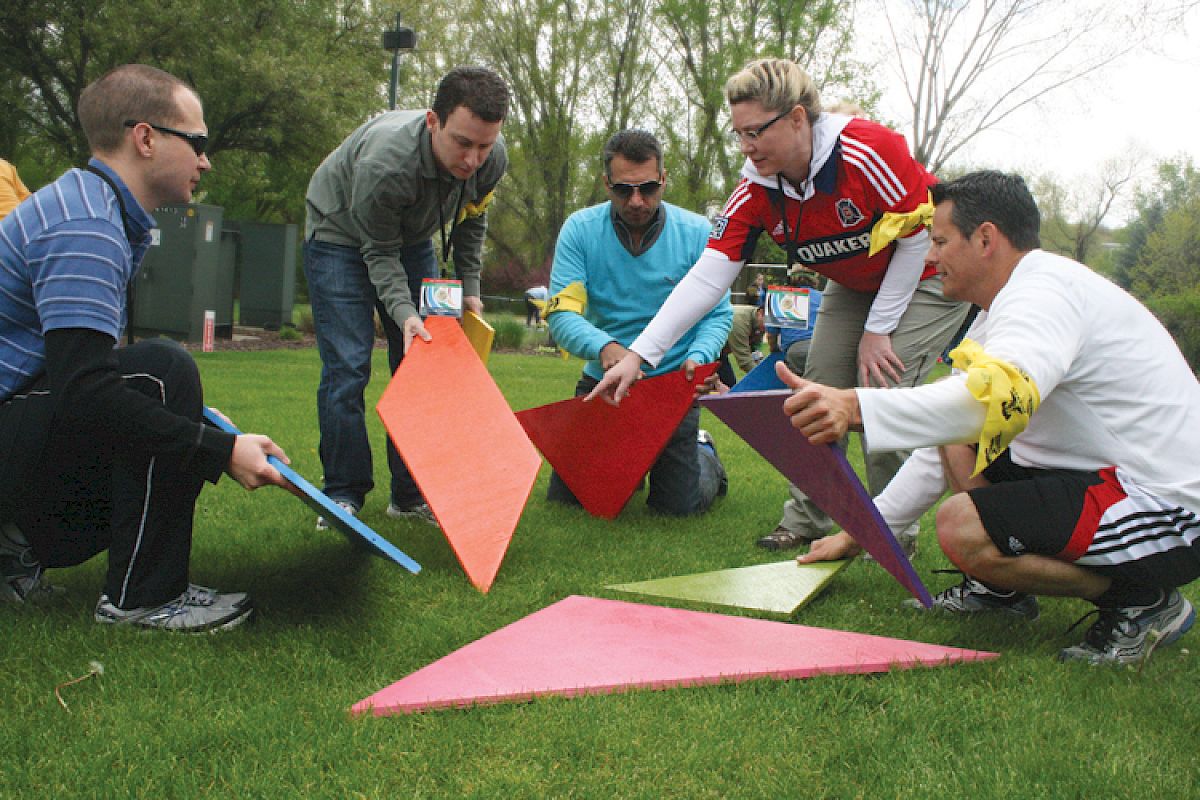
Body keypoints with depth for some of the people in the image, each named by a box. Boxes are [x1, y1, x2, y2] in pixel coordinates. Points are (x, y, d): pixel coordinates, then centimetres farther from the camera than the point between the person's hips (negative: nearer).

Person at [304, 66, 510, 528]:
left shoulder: (492, 159, -23)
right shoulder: (383, 163, -40)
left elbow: (471, 221, -1)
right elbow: (379, 252, -26)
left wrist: (470, 289, -5)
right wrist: (404, 313, -38)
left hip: (413, 239, 5)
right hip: (342, 236, -5)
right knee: (347, 366, -14)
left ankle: (413, 495, 6)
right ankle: (343, 496, -2)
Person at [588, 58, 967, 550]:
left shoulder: (867, 151, -34)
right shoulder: (756, 188, -17)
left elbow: (919, 237, -22)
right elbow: (707, 277, -21)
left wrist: (877, 330, -18)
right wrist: (639, 354, -29)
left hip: (925, 278, -6)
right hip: (854, 286, 6)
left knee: (881, 390, -17)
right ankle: (812, 522, 14)